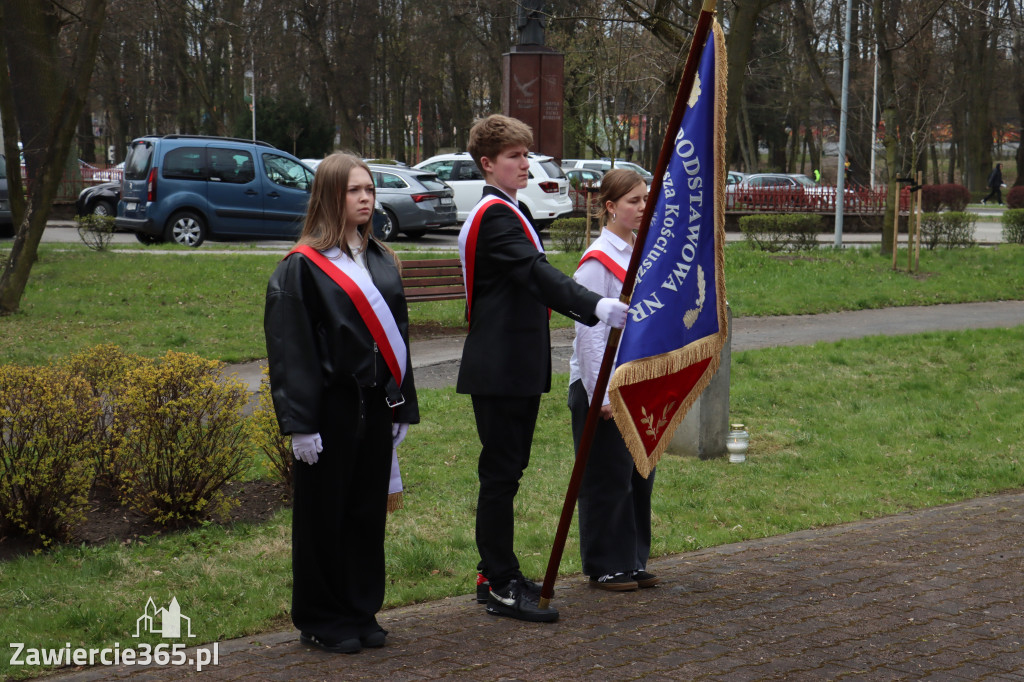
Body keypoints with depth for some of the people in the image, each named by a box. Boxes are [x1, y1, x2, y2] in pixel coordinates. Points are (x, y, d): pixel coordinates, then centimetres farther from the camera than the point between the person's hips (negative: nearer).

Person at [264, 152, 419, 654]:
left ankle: (361, 611, 23)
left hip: (375, 405, 6)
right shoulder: (302, 266, -8)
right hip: (331, 408, -6)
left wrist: (401, 406, 13)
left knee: (368, 510, 11)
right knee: (325, 514, 4)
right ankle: (321, 621, 15)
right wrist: (300, 423, -16)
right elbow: (290, 348, -11)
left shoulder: (380, 261, 12)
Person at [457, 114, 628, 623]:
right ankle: (501, 588, -1)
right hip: (500, 369, -11)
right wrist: (597, 307, -40)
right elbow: (537, 274, -29)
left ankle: (496, 573, 24)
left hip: (515, 365, 11)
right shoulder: (494, 215, -15)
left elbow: (529, 280, 26)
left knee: (506, 470, 15)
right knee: (500, 472, -6)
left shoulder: (503, 213, 19)